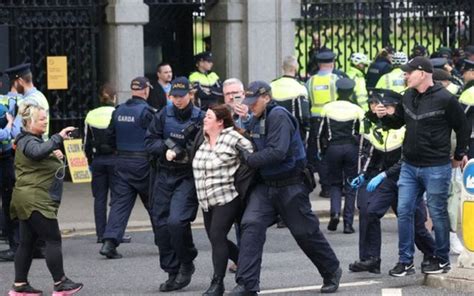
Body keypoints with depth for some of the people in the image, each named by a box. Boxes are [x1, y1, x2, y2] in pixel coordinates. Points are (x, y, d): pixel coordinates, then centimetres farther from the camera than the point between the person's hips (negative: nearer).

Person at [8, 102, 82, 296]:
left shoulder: (34, 140, 21)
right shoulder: (28, 142, -13)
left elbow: (41, 163, 31)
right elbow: (38, 152, -36)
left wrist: (56, 157, 10)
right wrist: (59, 138, -37)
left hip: (29, 200, 10)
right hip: (35, 200, -10)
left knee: (27, 242, 9)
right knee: (53, 240, -7)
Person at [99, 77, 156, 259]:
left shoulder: (119, 111, 6)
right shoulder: (146, 111, -13)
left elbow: (109, 136, 11)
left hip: (122, 162, 5)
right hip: (142, 162, -5)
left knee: (119, 202, 2)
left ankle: (109, 242, -12)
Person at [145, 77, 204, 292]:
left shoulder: (199, 118, -6)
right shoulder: (164, 116, 5)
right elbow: (149, 142, 5)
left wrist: (181, 151, -18)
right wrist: (166, 148, -12)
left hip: (188, 177, -5)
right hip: (164, 176, 5)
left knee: (176, 221, -20)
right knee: (162, 226, 5)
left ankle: (187, 264, 3)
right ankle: (173, 273, 17)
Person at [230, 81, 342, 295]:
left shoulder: (278, 116, -16)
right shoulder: (256, 121, 11)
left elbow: (277, 152, -25)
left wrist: (248, 159, -19)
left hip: (290, 186, -7)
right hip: (265, 185, 7)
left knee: (305, 231, 5)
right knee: (251, 225, -12)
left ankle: (332, 272, 29)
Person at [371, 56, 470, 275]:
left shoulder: (445, 99, -12)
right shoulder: (408, 97, 6)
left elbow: (463, 128, -3)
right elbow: (398, 122, 21)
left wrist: (459, 155, 5)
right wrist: (384, 116, 0)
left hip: (436, 168, -6)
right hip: (409, 165, 6)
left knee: (437, 214, 3)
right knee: (404, 212, 3)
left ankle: (442, 259, 17)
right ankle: (405, 261, 10)